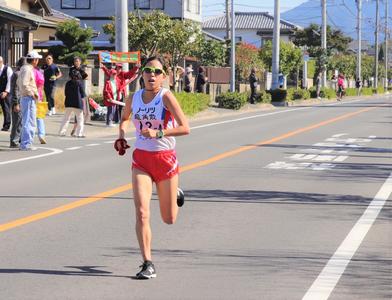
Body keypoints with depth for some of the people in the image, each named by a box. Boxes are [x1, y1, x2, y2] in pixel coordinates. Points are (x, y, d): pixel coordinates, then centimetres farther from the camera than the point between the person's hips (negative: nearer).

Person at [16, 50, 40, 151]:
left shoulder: (24, 68, 15)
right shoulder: (27, 69, -15)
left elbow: (18, 83, 22)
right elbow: (24, 85, -25)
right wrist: (33, 94, -15)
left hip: (24, 97, 10)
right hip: (29, 98, -10)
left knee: (26, 122, 15)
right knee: (29, 122, -8)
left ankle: (24, 143, 20)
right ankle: (26, 144, -7)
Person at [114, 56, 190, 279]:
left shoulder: (166, 97, -13)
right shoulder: (133, 98, 1)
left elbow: (185, 128, -19)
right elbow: (125, 118, 24)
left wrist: (158, 133, -29)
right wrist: (122, 135, 4)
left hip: (165, 158, -2)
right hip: (141, 159, 2)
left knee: (169, 219, 12)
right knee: (142, 213, -14)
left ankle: (176, 194, 48)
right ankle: (148, 265, -7)